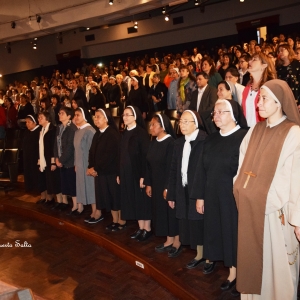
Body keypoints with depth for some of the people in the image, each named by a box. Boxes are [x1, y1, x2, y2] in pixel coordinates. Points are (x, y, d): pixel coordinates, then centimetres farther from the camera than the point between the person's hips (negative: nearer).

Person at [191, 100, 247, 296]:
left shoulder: (244, 137, -10)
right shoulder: (211, 140, 8)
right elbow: (202, 169, 8)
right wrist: (200, 196, 6)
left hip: (235, 196, -6)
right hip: (214, 196, 6)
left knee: (234, 232, 5)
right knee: (220, 232, 11)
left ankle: (239, 272, 24)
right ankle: (232, 271, 26)